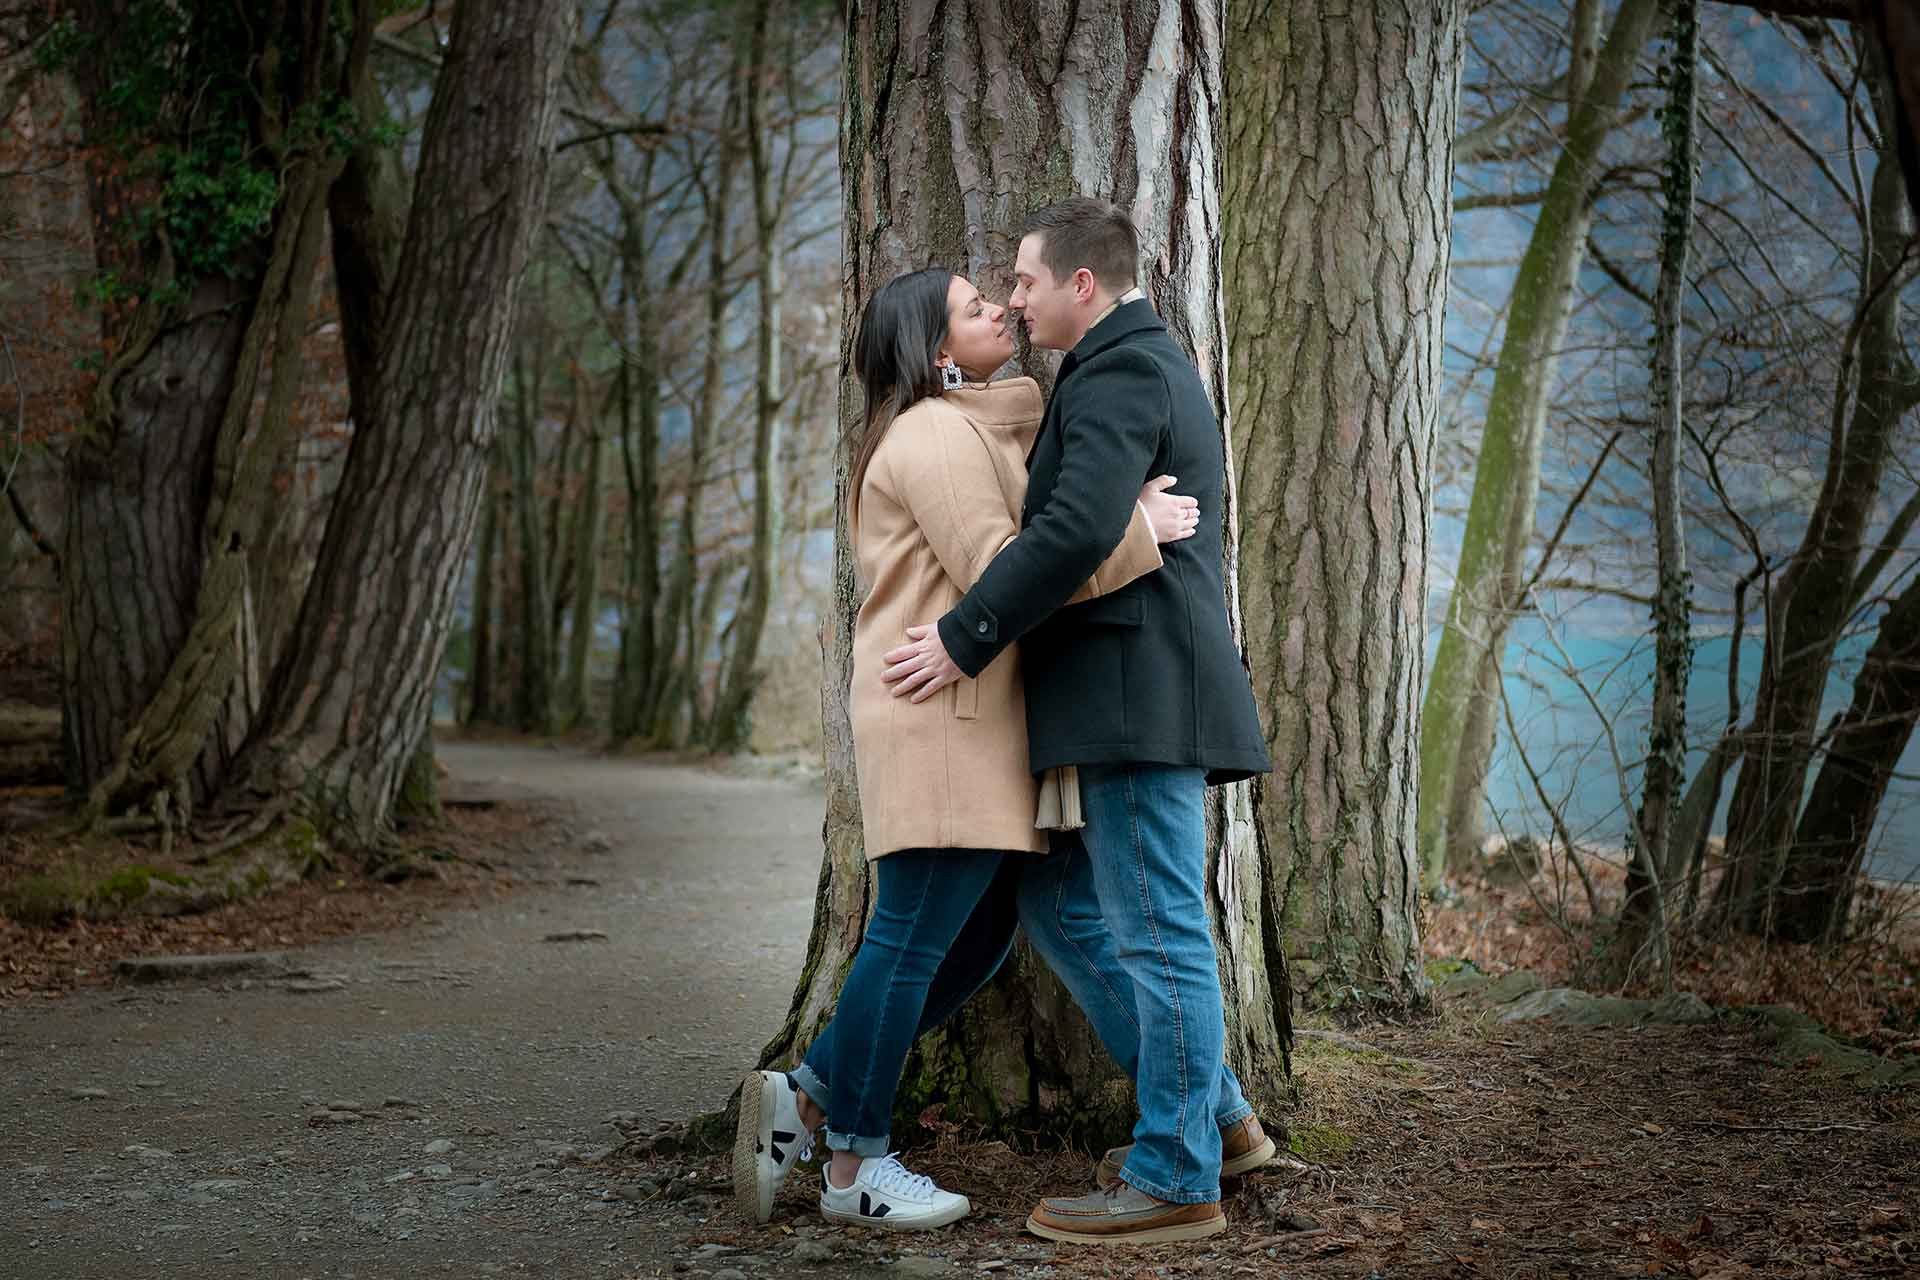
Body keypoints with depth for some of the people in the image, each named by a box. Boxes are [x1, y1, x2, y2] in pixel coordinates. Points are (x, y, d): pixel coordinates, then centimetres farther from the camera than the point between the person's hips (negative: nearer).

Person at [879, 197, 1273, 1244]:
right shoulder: (1156, 364, 21)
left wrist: (965, 638, -19)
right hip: (1136, 697, 11)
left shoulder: (1118, 372, -12)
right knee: (1080, 910, 16)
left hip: (1140, 694, -11)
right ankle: (1203, 1127, 22)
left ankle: (1176, 1180, 1)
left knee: (1158, 934, -6)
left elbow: (1078, 529, -25)